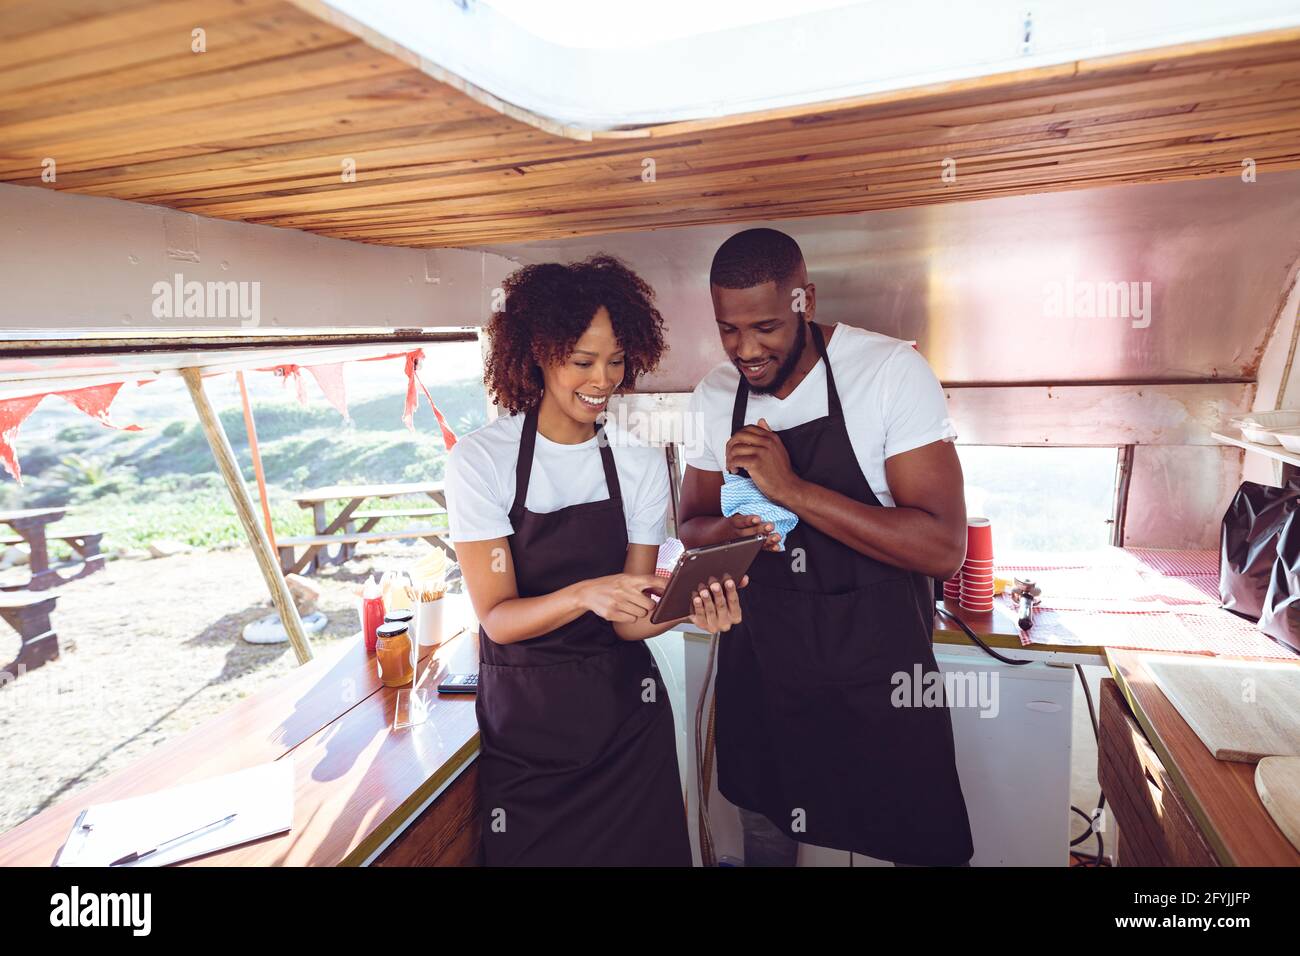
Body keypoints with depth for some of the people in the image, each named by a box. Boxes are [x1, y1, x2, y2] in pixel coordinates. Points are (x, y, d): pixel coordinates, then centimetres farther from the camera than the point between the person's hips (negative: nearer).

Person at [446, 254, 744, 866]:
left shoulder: (642, 466, -4)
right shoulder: (482, 460, -12)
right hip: (522, 724, -2)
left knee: (641, 849, 14)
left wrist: (686, 607, -26)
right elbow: (497, 617, -15)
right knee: (531, 853, 13)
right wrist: (584, 593, -33)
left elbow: (628, 621, -5)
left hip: (626, 716, 2)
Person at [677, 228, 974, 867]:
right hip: (759, 654, 4)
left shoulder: (892, 371, -18)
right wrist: (730, 530, -17)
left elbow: (944, 548, -24)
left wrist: (792, 489, -30)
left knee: (922, 845, 12)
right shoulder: (713, 396, -3)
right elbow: (692, 526, 7)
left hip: (877, 661, -3)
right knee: (765, 834, 22)